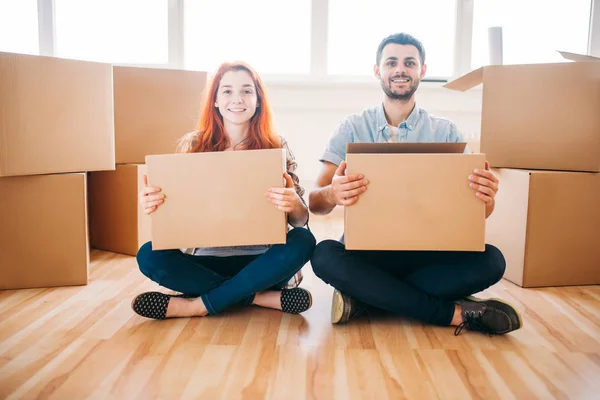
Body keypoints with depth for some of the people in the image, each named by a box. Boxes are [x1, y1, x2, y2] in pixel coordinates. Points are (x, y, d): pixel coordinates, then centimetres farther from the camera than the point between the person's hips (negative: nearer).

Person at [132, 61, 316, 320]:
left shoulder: (276, 147, -2)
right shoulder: (192, 145, 0)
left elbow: (301, 221, -5)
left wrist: (294, 204, -30)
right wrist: (151, 204, -23)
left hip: (259, 261, 0)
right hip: (204, 259, 1)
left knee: (303, 242, -27)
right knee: (149, 256, -23)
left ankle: (200, 304, -19)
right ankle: (261, 297, -17)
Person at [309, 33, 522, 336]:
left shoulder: (445, 132, 6)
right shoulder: (352, 129, 3)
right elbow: (315, 203, -6)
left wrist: (486, 198, -25)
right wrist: (332, 194, -32)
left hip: (426, 251, 1)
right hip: (365, 251, 0)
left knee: (489, 261, -24)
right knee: (325, 256, -31)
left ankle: (364, 298, -20)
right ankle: (455, 313, -21)